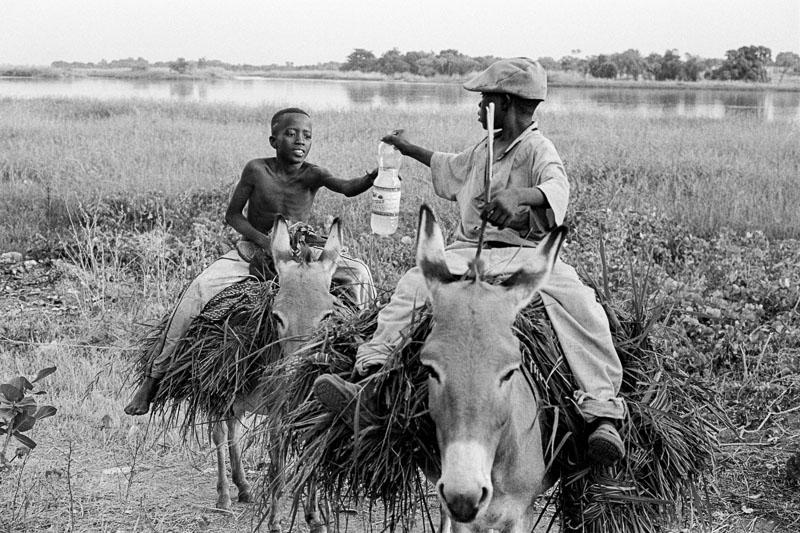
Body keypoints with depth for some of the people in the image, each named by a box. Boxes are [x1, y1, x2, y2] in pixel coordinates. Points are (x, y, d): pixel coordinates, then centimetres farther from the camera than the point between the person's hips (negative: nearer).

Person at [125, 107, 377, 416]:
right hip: (250, 250, -1)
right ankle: (155, 376, -18)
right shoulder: (257, 170, -12)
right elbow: (233, 215, -5)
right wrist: (264, 241, -21)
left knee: (358, 273, -18)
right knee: (199, 289, -25)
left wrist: (376, 176, -53)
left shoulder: (313, 176, -12)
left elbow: (348, 188, -31)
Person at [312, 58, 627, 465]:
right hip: (470, 249, 7)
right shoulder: (484, 151, 21)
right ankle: (371, 377, -27)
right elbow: (451, 166, 44)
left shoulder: (537, 149, -5)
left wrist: (520, 195, -49)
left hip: (524, 252, -6)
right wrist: (409, 149, 51)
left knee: (577, 298, -33)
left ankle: (602, 411, -37)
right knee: (414, 283, -18)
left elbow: (556, 185, -28)